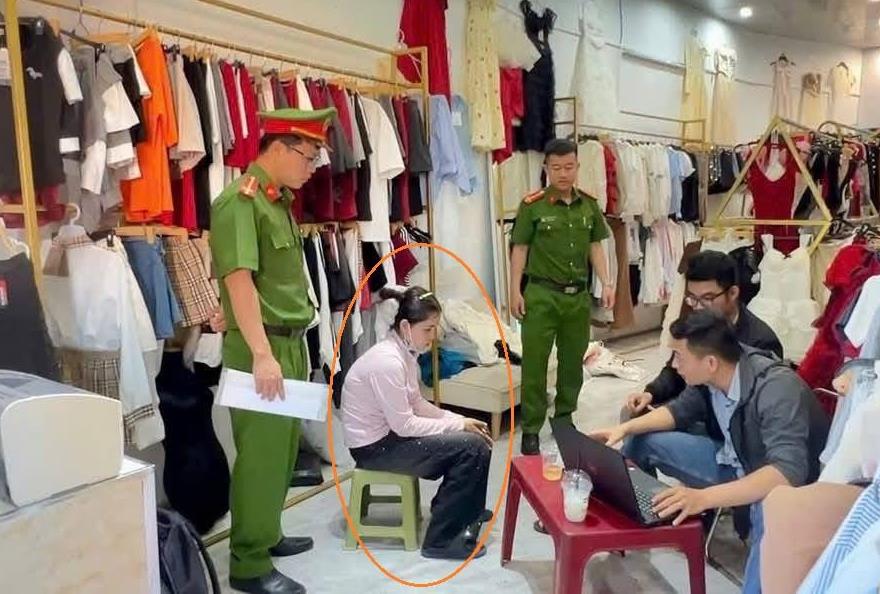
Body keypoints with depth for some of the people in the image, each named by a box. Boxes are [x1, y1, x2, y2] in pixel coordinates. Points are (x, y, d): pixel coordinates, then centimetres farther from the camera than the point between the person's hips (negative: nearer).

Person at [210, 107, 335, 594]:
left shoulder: (280, 200, 14)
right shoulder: (239, 201, -14)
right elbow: (239, 279, -23)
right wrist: (262, 354, -26)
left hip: (291, 342, 9)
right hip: (261, 347, -9)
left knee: (284, 447, 17)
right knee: (261, 452, -1)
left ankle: (268, 534, 33)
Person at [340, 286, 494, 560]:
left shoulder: (405, 352, 2)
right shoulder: (387, 361, -27)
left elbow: (417, 404, 9)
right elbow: (404, 425, -24)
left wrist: (459, 420, -3)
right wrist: (457, 425, -15)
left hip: (390, 432, 9)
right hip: (374, 446, -9)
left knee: (474, 439, 7)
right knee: (471, 448, -16)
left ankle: (464, 513, 25)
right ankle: (441, 540, -4)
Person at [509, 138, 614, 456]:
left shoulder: (589, 205, 6)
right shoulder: (532, 204, -6)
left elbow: (595, 247, 12)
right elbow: (520, 249, -4)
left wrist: (606, 283, 3)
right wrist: (516, 291, -8)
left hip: (579, 294, 4)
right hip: (541, 294, -4)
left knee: (573, 361, 14)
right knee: (534, 363, 1)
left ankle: (565, 419, 32)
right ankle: (530, 430, 12)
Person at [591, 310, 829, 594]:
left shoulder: (776, 389, -34)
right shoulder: (711, 375, -13)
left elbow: (789, 471, -44)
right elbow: (681, 410, 7)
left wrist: (704, 498, -53)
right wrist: (626, 428, -7)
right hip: (735, 463, 7)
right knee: (643, 440, 1)